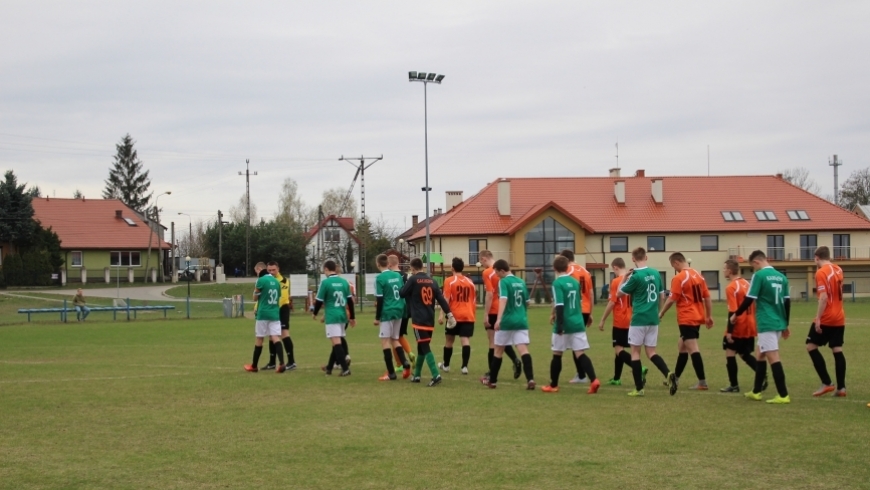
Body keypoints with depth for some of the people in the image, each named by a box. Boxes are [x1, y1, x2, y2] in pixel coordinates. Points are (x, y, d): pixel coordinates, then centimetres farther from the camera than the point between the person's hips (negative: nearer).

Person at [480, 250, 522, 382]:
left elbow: (489, 295, -19)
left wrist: (486, 314, -17)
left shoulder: (487, 273, -13)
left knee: (493, 342, -1)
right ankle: (516, 360, 2)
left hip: (493, 312, -7)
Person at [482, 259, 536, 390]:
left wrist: (498, 319, -32)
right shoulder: (521, 282, 12)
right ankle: (530, 379, -23)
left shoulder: (504, 282, -8)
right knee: (524, 350, -5)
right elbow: (527, 302, 21)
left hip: (507, 321, -5)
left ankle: (492, 380, 22)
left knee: (498, 351, 11)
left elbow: (503, 300, -23)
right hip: (522, 321, 5)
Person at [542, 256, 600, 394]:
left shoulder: (557, 283, -10)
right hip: (578, 323, 5)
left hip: (564, 324, -5)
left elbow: (560, 306, -18)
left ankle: (553, 385, 20)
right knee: (580, 354, 1)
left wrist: (559, 325, -18)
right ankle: (594, 380, -18)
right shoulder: (575, 282, 10)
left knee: (557, 355, 10)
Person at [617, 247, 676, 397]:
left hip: (639, 319, -6)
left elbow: (620, 293, -2)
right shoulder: (656, 273, 5)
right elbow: (661, 296, 14)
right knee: (651, 352, 12)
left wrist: (625, 277, 8)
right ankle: (669, 374, -14)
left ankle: (639, 388, 6)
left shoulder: (636, 276, -13)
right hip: (653, 319, 6)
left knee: (635, 351, 6)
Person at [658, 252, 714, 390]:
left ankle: (702, 383, -10)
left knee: (693, 349, -8)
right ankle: (675, 378, 27)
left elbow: (671, 300, -12)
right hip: (698, 317, 8)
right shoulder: (698, 275, 8)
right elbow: (707, 297, 10)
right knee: (682, 346, 19)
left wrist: (660, 314, 0)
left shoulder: (678, 278, -13)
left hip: (687, 319, -8)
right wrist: (709, 316, 15)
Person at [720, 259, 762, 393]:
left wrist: (729, 331, -19)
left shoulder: (731, 287, -15)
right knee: (745, 354, 18)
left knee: (730, 353, 4)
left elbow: (732, 311, -20)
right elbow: (754, 306, 15)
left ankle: (734, 385, 5)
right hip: (750, 327, 8)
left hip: (738, 328, -8)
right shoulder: (746, 284, 9)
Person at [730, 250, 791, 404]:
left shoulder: (759, 275, -10)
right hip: (778, 323, 8)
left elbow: (749, 299, -10)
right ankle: (756, 391, 25)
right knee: (761, 355, 19)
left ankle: (783, 395, -9)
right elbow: (787, 302, 12)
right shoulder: (781, 276, 10)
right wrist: (785, 325, 21)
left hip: (766, 323, -8)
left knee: (773, 357, -7)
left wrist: (736, 315, 5)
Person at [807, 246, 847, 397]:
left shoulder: (821, 272, -14)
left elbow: (823, 297, -21)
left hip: (826, 318, -7)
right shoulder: (838, 270, 9)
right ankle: (841, 388, 4)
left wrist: (818, 319, -21)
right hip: (839, 318, 7)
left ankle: (826, 383, -4)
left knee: (811, 346, 2)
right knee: (837, 351, 7)